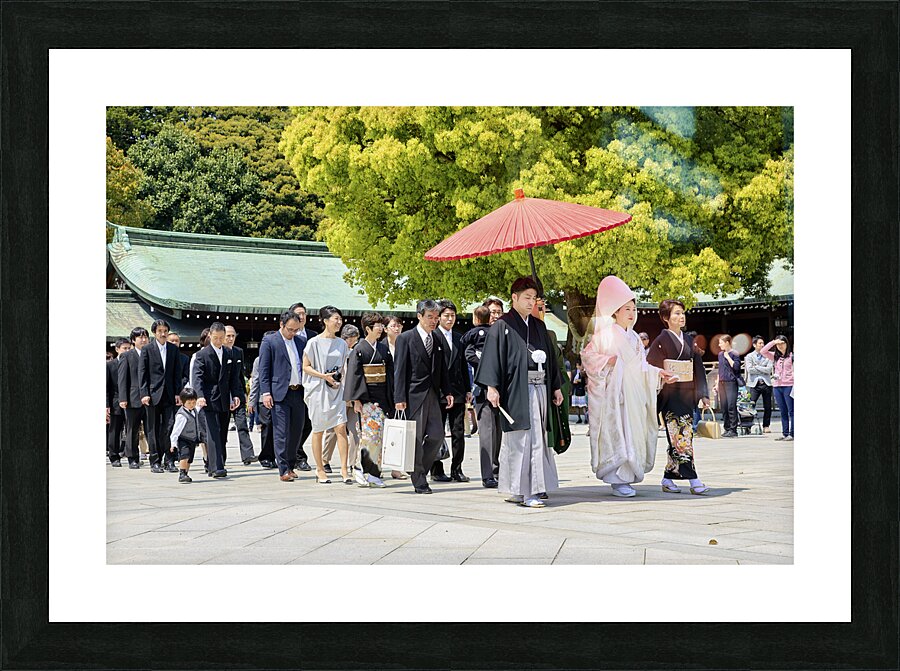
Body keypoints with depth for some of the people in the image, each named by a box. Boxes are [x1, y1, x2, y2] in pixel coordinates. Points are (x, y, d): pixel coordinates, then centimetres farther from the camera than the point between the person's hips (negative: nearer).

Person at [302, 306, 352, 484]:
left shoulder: (341, 344, 10)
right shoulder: (314, 342, -5)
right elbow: (306, 367, -4)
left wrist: (340, 380, 1)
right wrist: (324, 376, -14)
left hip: (336, 389, 4)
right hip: (318, 389, -4)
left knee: (341, 428, -8)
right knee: (318, 430, 4)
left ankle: (344, 469, -8)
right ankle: (320, 470, 12)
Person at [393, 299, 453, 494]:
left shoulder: (439, 341, 14)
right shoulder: (405, 338, -3)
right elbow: (399, 370, -7)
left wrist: (447, 392, 8)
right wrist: (399, 398, -13)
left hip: (433, 395, 6)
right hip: (414, 395, -6)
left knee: (437, 435, 2)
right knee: (416, 438, -2)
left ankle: (419, 470, 19)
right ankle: (419, 481, 4)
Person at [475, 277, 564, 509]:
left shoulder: (539, 326, 17)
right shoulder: (502, 326, -2)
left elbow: (549, 357, 21)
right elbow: (492, 356, -9)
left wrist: (556, 387, 18)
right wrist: (492, 387, -19)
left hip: (539, 388, 7)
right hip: (517, 390, -7)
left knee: (537, 437, 8)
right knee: (522, 438, -9)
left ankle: (532, 487, 15)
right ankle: (524, 491, -8)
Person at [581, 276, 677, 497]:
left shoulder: (634, 338, 18)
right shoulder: (605, 334, -3)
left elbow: (641, 366, 20)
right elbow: (587, 355, -3)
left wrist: (658, 372, 6)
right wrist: (607, 361, -17)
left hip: (633, 395, 7)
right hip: (613, 394, -7)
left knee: (632, 434, 5)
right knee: (616, 433, -10)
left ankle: (626, 477, 11)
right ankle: (617, 480, -7)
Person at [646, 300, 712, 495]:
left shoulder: (688, 340, 15)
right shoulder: (661, 341, -4)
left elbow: (698, 369, 15)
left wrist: (703, 394, 10)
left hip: (687, 395, 7)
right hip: (670, 396, -7)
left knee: (679, 440, 7)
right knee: (682, 437, -12)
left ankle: (668, 479, 14)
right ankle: (694, 481, -16)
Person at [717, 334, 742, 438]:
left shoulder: (734, 354, -4)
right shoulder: (720, 354, 16)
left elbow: (736, 366, -15)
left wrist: (728, 357, -11)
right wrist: (717, 383, 19)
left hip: (731, 382, -7)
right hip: (722, 383, 7)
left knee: (731, 406, -10)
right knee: (724, 407, 6)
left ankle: (733, 430, -9)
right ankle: (727, 429, 12)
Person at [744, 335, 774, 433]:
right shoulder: (749, 357, 6)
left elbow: (769, 370, -4)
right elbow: (749, 370, -8)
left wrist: (757, 367, -6)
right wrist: (763, 370, -5)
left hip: (766, 384, 2)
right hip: (754, 384, -2)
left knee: (767, 407, 4)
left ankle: (766, 426, 15)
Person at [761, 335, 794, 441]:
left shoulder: (792, 356, -1)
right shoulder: (775, 356, 13)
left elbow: (794, 371, -4)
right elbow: (762, 351, 2)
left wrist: (795, 386, -12)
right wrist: (773, 342, -3)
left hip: (788, 386, -5)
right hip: (777, 386, 5)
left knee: (791, 411, -3)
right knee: (783, 412, 9)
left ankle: (792, 434, -4)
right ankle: (785, 434, 12)